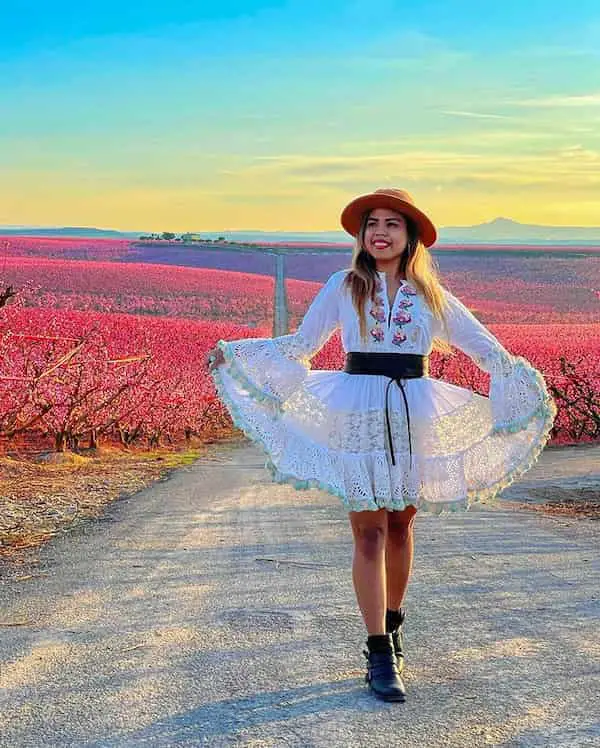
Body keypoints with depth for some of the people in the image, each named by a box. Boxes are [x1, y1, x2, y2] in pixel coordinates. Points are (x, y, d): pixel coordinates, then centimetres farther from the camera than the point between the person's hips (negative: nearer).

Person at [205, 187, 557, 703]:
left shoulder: (429, 293, 7)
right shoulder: (344, 287, 4)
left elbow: (480, 343, 11)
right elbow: (300, 344, 8)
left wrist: (525, 377, 1)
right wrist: (235, 352, 3)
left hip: (414, 415, 2)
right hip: (358, 413, -2)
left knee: (400, 525, 9)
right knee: (369, 531, -4)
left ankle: (392, 623, 30)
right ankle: (380, 654, 0)